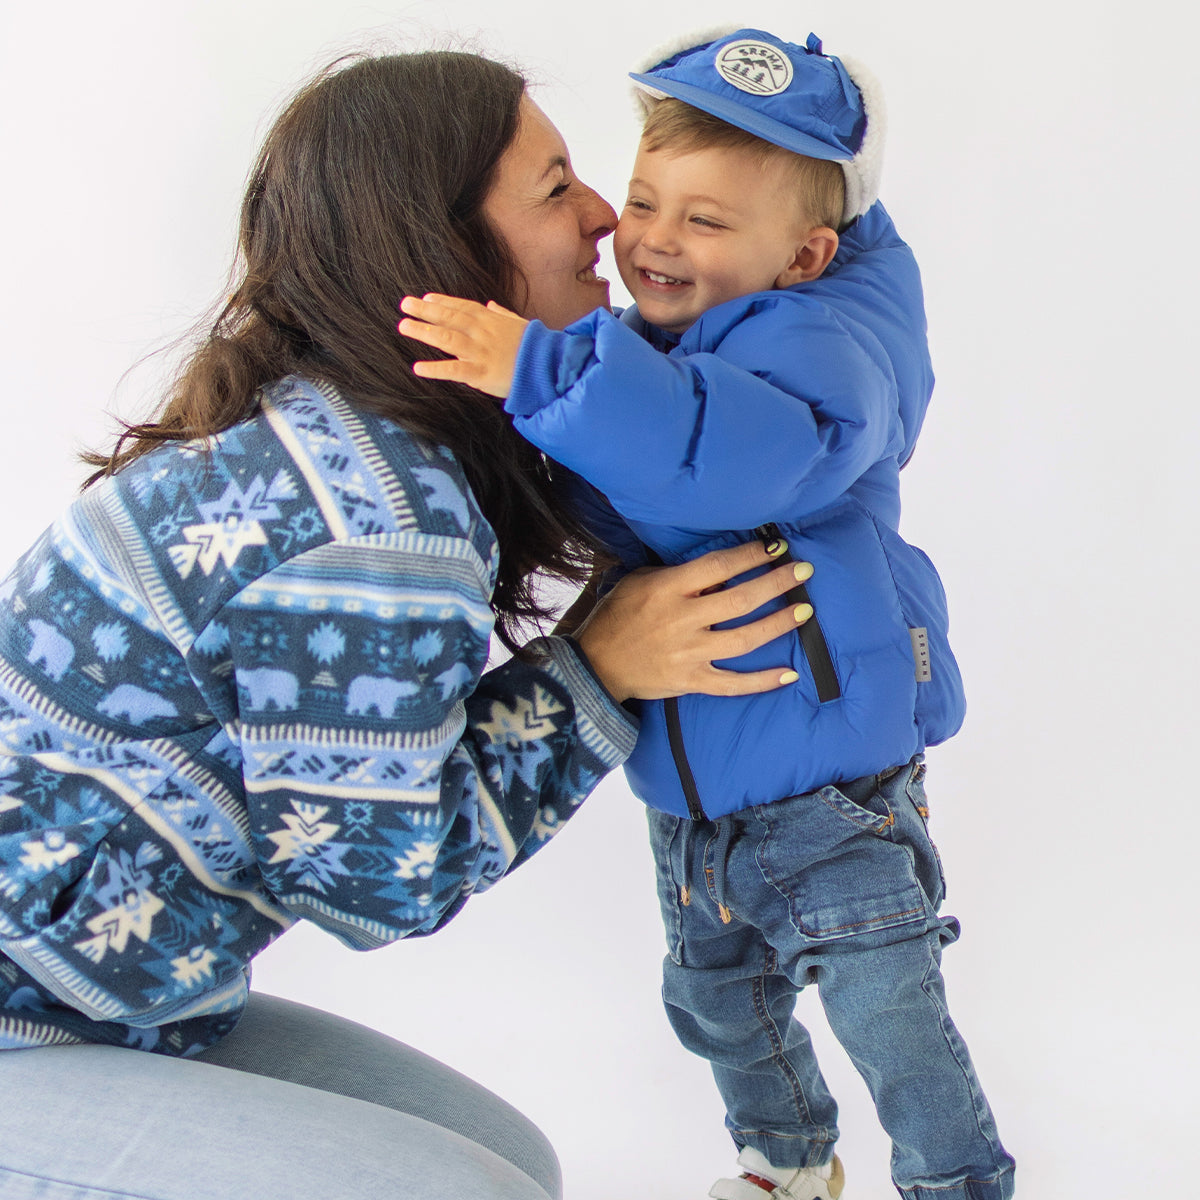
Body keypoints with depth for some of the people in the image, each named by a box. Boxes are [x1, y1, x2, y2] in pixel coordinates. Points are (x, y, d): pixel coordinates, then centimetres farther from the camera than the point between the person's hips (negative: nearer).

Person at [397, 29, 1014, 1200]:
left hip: (830, 786, -9)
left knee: (890, 1021, 2)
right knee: (714, 1000, 26)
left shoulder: (822, 339, -22)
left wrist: (542, 372, -45)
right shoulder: (634, 353, 4)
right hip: (690, 791, 9)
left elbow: (751, 451, -45)